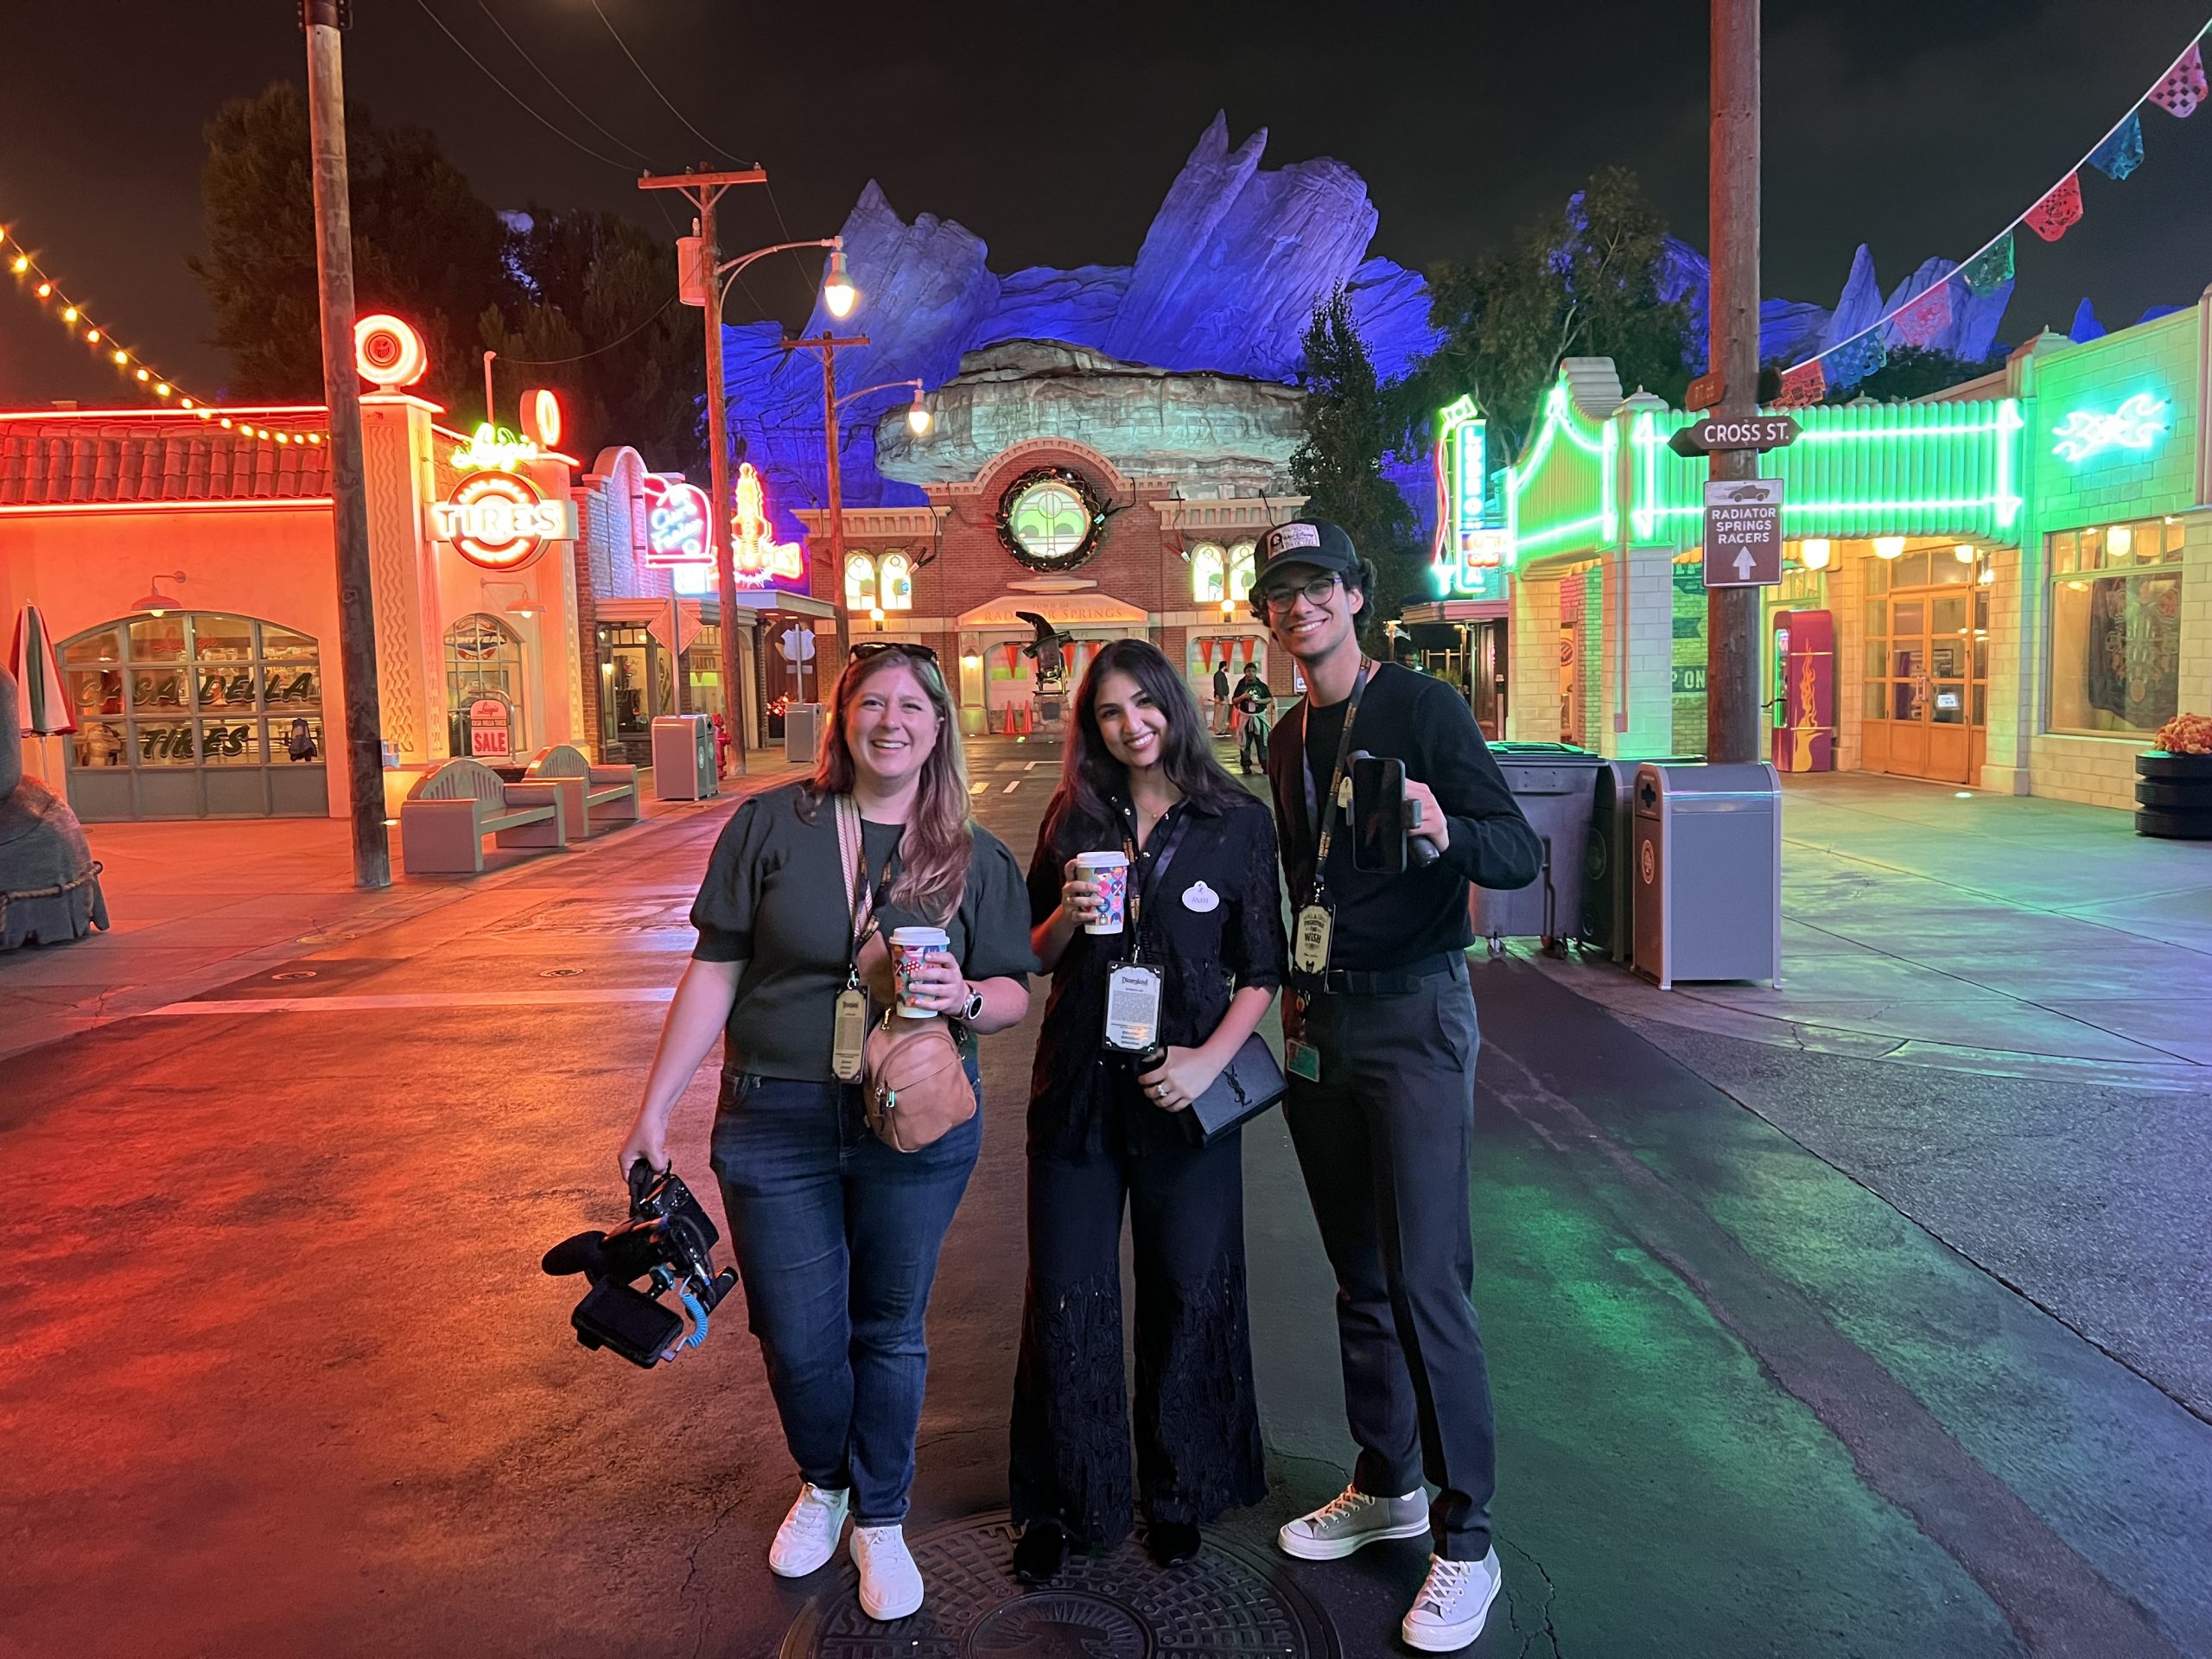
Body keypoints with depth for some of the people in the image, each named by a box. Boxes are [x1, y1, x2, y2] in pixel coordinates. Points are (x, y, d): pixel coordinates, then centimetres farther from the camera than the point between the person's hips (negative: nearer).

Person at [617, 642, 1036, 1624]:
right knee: (797, 1340, 9)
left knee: (888, 1331, 13)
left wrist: (964, 996, -18)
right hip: (775, 1124, 0)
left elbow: (1015, 995, 5)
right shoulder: (772, 825, -3)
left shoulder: (977, 859, 0)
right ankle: (822, 1484, 42)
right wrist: (655, 1108, -1)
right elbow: (714, 973, -1)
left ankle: (880, 1519, 37)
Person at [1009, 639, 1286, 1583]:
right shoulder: (1074, 818, 6)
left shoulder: (1238, 822, -1)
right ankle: (1062, 1504, 25)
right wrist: (1067, 915, -11)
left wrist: (1212, 1056, -15)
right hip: (1078, 1086, 2)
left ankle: (1178, 1493, 31)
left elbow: (1261, 970, -1)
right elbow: (1035, 959, 9)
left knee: (1188, 1291, 10)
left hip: (1183, 1088, -1)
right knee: (1066, 1295, 7)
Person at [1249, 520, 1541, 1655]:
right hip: (1318, 1026, 7)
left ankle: (1464, 1540, 6)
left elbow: (1520, 854, -15)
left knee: (1425, 1281, -7)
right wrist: (1297, 988, 15)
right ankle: (1385, 1486, 29)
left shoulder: (1423, 709, -7)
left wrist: (1446, 833, -35)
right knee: (1358, 1275, 14)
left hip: (1414, 1018, -7)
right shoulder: (1287, 742, 14)